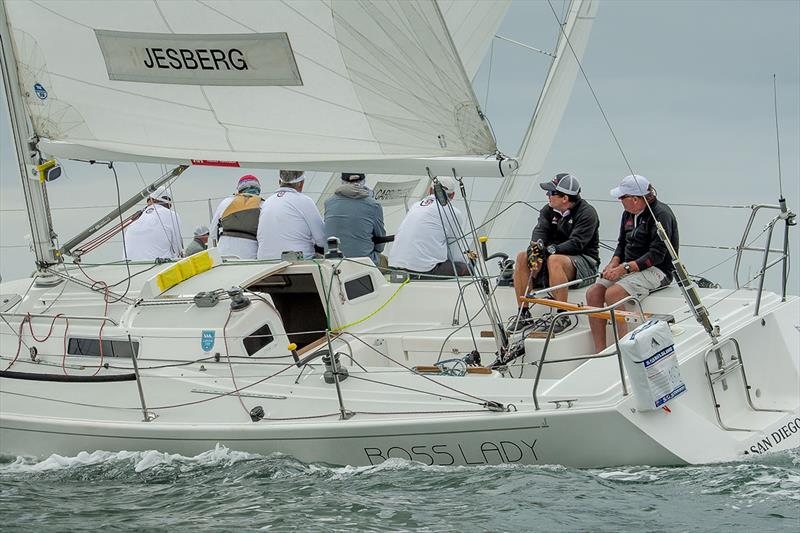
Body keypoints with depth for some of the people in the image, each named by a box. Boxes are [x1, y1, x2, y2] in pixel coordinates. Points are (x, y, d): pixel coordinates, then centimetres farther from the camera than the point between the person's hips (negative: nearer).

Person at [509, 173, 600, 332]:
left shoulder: (586, 213, -11)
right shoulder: (548, 210, 11)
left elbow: (576, 244, -22)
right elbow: (540, 231, -4)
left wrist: (549, 250, -33)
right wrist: (536, 247, -28)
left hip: (584, 261, -7)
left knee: (555, 260, -38)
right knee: (522, 257, -15)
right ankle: (523, 314, -14)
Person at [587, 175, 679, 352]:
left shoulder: (661, 214, -14)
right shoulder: (629, 214, 13)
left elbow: (657, 255, -19)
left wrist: (625, 268, -22)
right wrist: (614, 264, 0)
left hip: (656, 270, -8)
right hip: (630, 267, 9)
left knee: (612, 294, -29)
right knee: (593, 293, -13)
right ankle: (600, 352, -15)